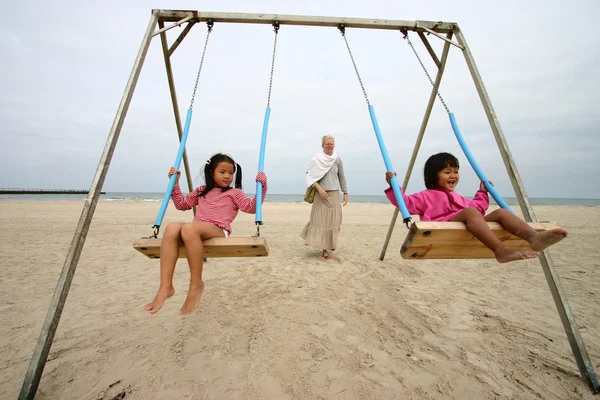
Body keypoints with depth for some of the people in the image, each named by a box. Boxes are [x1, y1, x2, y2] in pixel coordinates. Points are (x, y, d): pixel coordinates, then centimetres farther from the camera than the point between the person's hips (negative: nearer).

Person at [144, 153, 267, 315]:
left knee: (189, 228, -35)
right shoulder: (201, 191, 26)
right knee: (172, 228, -27)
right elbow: (182, 204, 33)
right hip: (197, 230, 5)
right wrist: (175, 183, 29)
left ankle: (196, 283, -23)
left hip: (218, 231, -4)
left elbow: (252, 207, 1)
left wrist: (262, 186, -9)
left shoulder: (234, 193, 13)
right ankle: (166, 286, -28)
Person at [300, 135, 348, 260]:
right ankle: (324, 248, 7)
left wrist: (345, 192, 8)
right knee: (321, 220, -4)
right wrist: (319, 188, -16)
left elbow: (341, 177, 11)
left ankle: (330, 243, 28)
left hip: (334, 193, 3)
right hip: (321, 193, -2)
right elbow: (310, 176, -5)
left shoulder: (337, 159, 6)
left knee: (333, 219, 4)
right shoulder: (317, 159, -2)